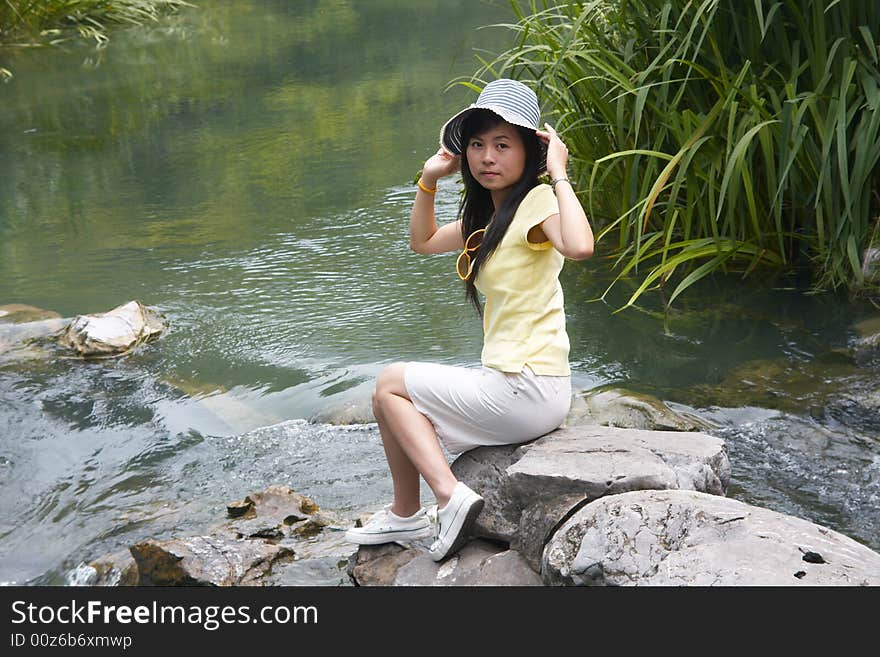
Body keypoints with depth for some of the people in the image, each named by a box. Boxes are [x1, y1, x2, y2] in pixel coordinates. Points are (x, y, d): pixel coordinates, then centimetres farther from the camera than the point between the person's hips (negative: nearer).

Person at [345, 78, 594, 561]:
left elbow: (580, 246, -38)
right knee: (393, 399, 20)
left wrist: (558, 175, -26)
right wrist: (430, 178, 12)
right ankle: (404, 517, 30)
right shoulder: (489, 214, 13)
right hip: (510, 384, 9)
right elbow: (423, 241, 25)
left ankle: (451, 497, 0)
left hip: (527, 391, -9)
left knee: (390, 383, 5)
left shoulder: (537, 202, -15)